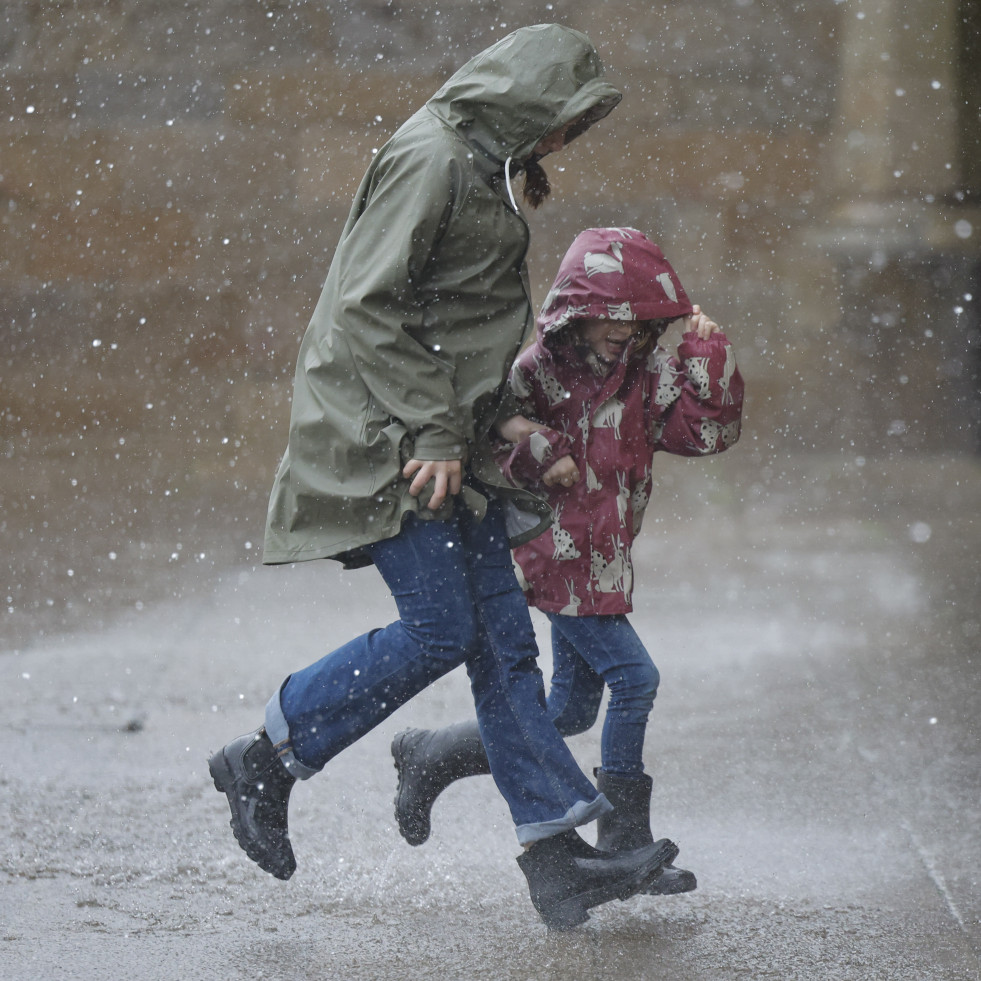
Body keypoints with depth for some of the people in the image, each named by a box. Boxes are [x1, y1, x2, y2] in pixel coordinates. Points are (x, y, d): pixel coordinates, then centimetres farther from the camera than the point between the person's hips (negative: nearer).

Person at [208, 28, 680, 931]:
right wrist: (429, 432, -21)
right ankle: (265, 761, 2)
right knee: (439, 630, -12)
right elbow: (367, 306, -19)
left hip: (446, 436, 10)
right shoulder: (429, 159, -14)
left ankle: (556, 855, 3)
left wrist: (477, 429, 22)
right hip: (388, 433, -10)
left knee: (503, 638, 4)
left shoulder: (482, 165, 17)